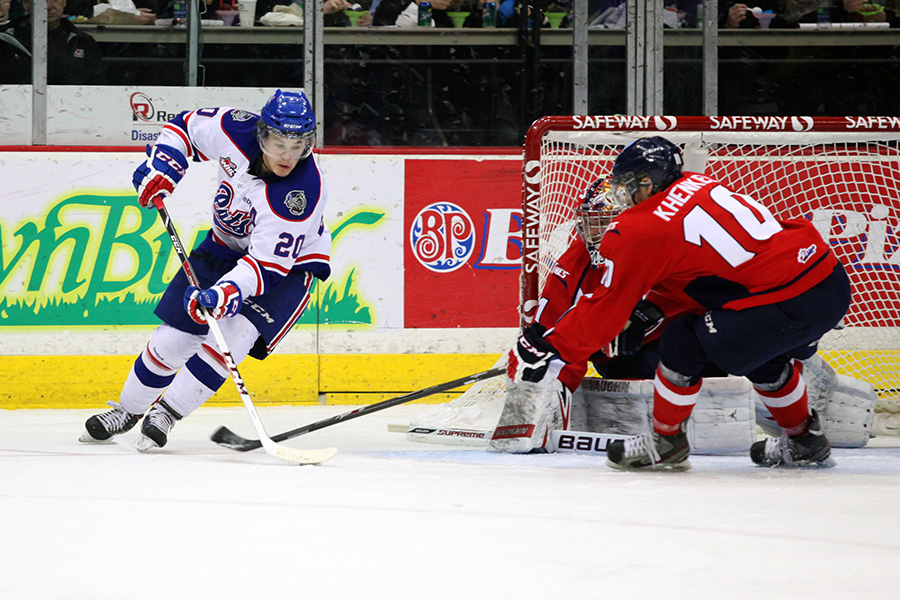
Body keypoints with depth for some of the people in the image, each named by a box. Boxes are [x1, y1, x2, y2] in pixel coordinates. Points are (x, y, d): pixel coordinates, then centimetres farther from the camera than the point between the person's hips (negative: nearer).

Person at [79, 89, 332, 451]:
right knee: (174, 335, 3)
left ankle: (166, 413, -14)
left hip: (290, 262, -5)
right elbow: (186, 126, -1)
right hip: (227, 244, 5)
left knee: (235, 332, -26)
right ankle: (128, 410, 25)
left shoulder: (303, 193, -36)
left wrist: (228, 292, -49)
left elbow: (268, 263, -35)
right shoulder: (236, 131, -23)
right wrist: (163, 165, -15)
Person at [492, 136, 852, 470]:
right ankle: (805, 441, 43)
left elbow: (604, 309, 2)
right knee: (758, 351, 33)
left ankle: (665, 444, 16)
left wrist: (547, 353, 10)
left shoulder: (641, 232, -4)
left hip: (792, 301, -9)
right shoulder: (697, 186, 18)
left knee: (684, 343, 1)